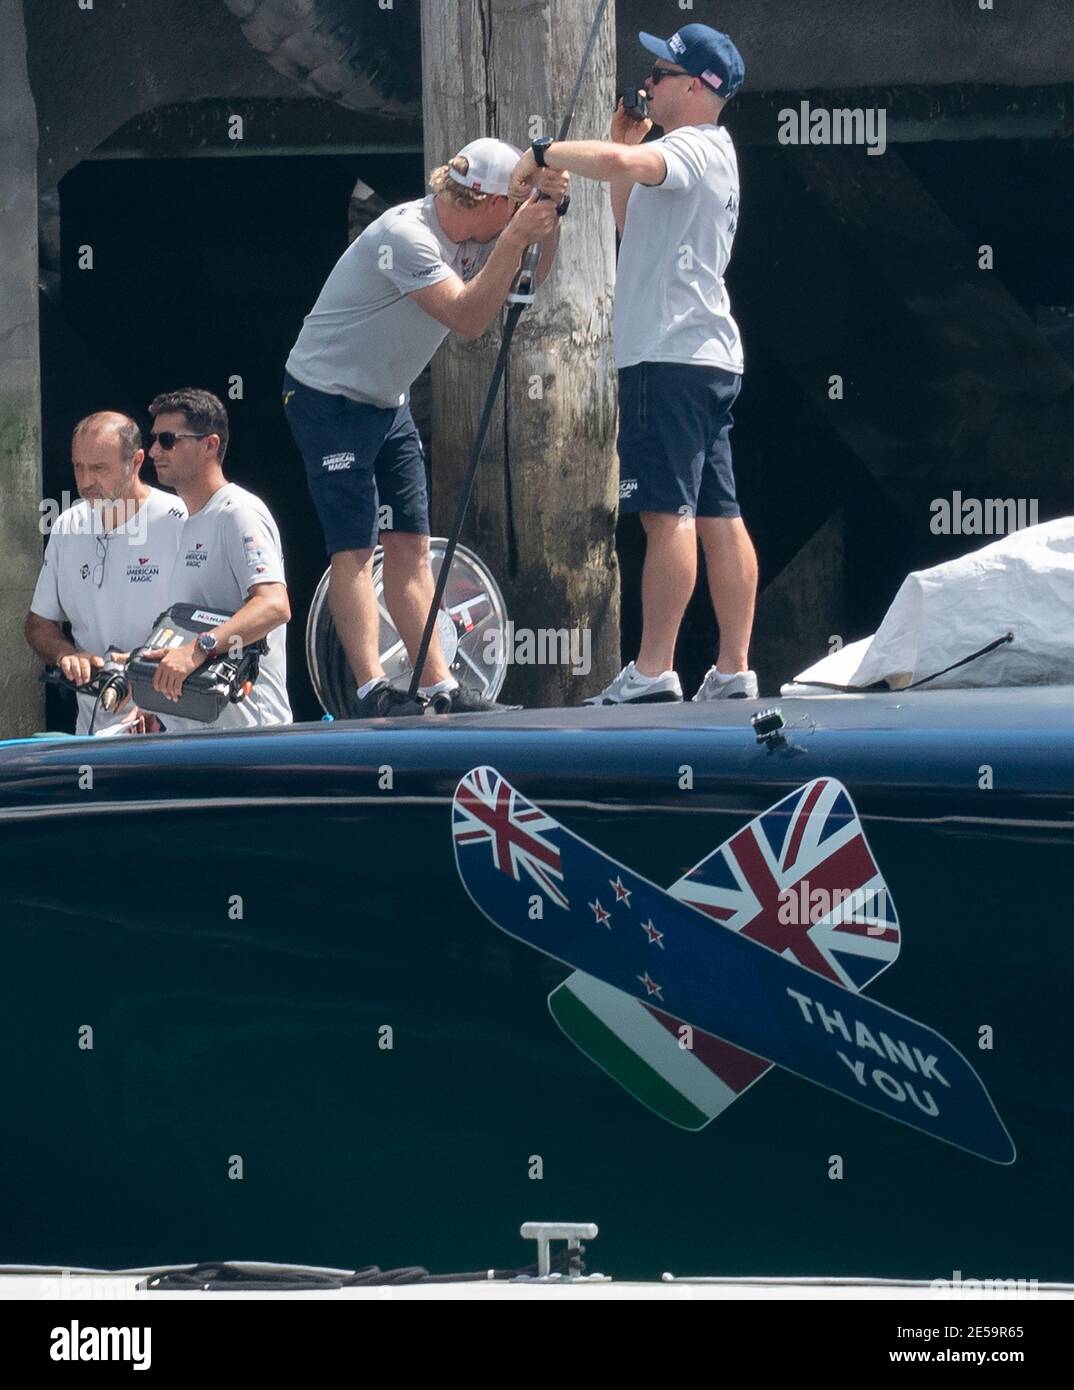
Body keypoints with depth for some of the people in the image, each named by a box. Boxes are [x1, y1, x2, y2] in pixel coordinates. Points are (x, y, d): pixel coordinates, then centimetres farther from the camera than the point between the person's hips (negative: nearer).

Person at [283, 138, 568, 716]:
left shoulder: (469, 233, 0)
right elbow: (467, 316, -34)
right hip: (329, 399, -9)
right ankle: (371, 691, -17)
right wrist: (515, 237, -36)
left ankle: (440, 690, 3)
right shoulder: (405, 234, -27)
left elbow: (534, 277, -2)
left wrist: (548, 213, -18)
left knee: (409, 546, 5)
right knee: (355, 547, -12)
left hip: (387, 402, 9)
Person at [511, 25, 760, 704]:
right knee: (718, 516, 6)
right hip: (712, 360, 10)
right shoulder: (710, 157, 23)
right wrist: (625, 146, 22)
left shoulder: (692, 149, -10)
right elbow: (635, 225, 34)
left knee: (669, 512, -13)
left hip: (670, 358, -10)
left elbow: (620, 165, -31)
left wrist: (545, 152, -17)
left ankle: (653, 672, -17)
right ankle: (734, 670, 5)